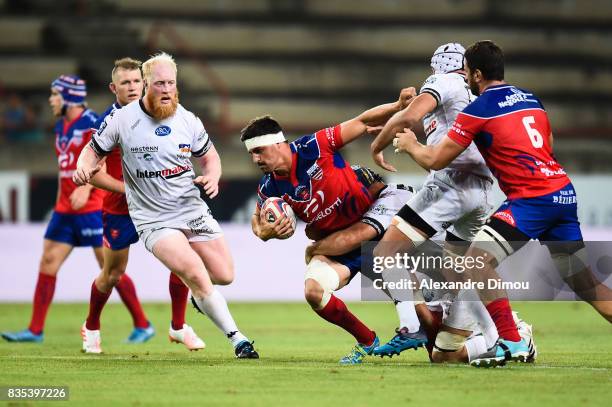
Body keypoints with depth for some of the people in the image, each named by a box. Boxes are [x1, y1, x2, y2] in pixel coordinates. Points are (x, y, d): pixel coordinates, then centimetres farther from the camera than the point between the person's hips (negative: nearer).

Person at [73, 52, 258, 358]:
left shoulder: (188, 121, -1)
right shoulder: (122, 120, -9)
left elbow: (209, 155, 15)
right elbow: (94, 150, 3)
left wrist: (212, 177, -6)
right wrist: (83, 169, -19)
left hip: (192, 209, 4)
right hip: (153, 218, -4)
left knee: (224, 275, 1)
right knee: (195, 273, -22)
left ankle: (199, 290, 39)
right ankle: (237, 339, -12)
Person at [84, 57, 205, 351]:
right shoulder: (108, 123, -14)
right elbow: (92, 172, -16)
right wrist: (129, 190, -22)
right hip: (120, 210, -4)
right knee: (112, 275, 7)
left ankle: (178, 327, 7)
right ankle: (91, 327, 32)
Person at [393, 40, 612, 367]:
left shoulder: (479, 110, -4)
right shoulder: (531, 99, 17)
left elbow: (435, 160, 2)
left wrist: (409, 144, 22)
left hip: (532, 199, -8)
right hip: (564, 193, 8)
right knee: (584, 281, 13)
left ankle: (512, 343, -13)